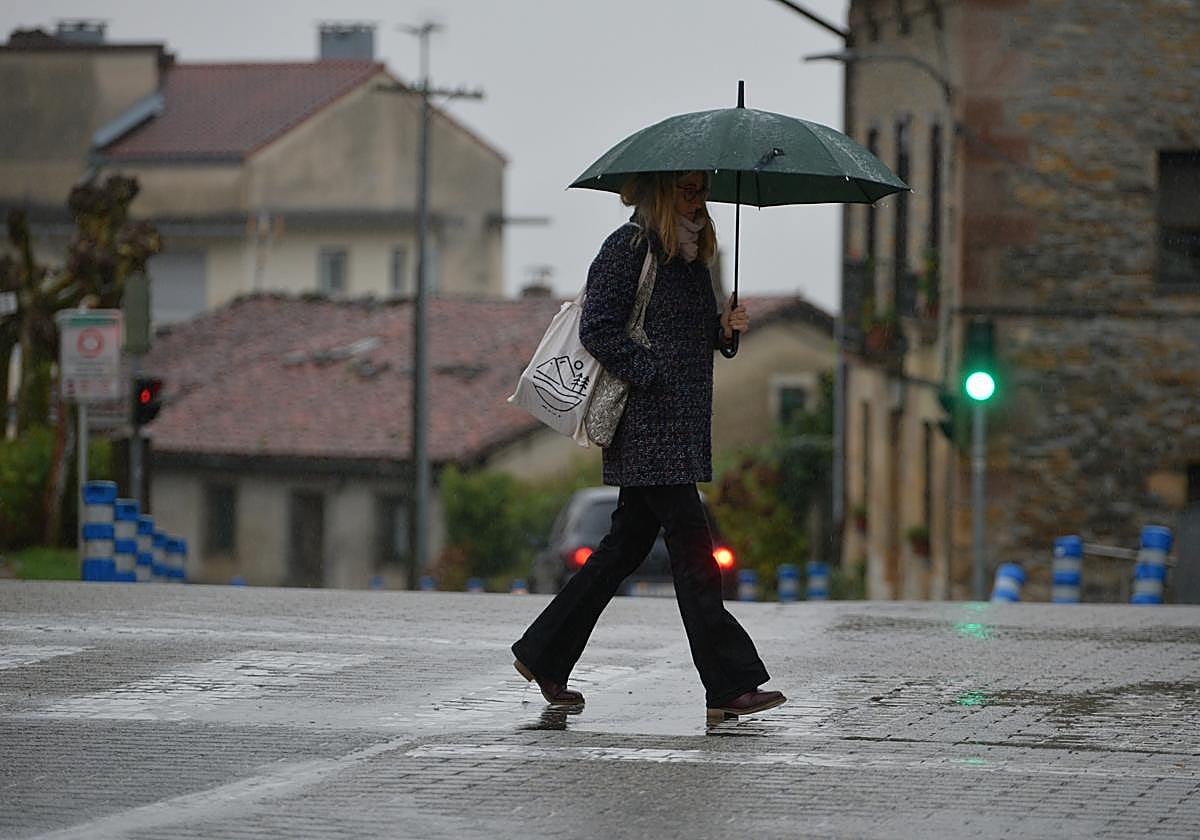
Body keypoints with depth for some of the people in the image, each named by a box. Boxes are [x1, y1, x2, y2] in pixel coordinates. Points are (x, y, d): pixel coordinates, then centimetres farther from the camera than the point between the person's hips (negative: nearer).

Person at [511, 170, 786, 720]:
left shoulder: (691, 254, 18)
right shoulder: (628, 247, -8)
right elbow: (598, 329, -14)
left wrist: (723, 328, 4)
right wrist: (652, 378, -16)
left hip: (682, 427, 9)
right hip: (647, 424, -9)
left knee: (627, 544, 12)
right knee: (691, 547, -9)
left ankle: (543, 655, 20)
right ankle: (729, 685, -9)